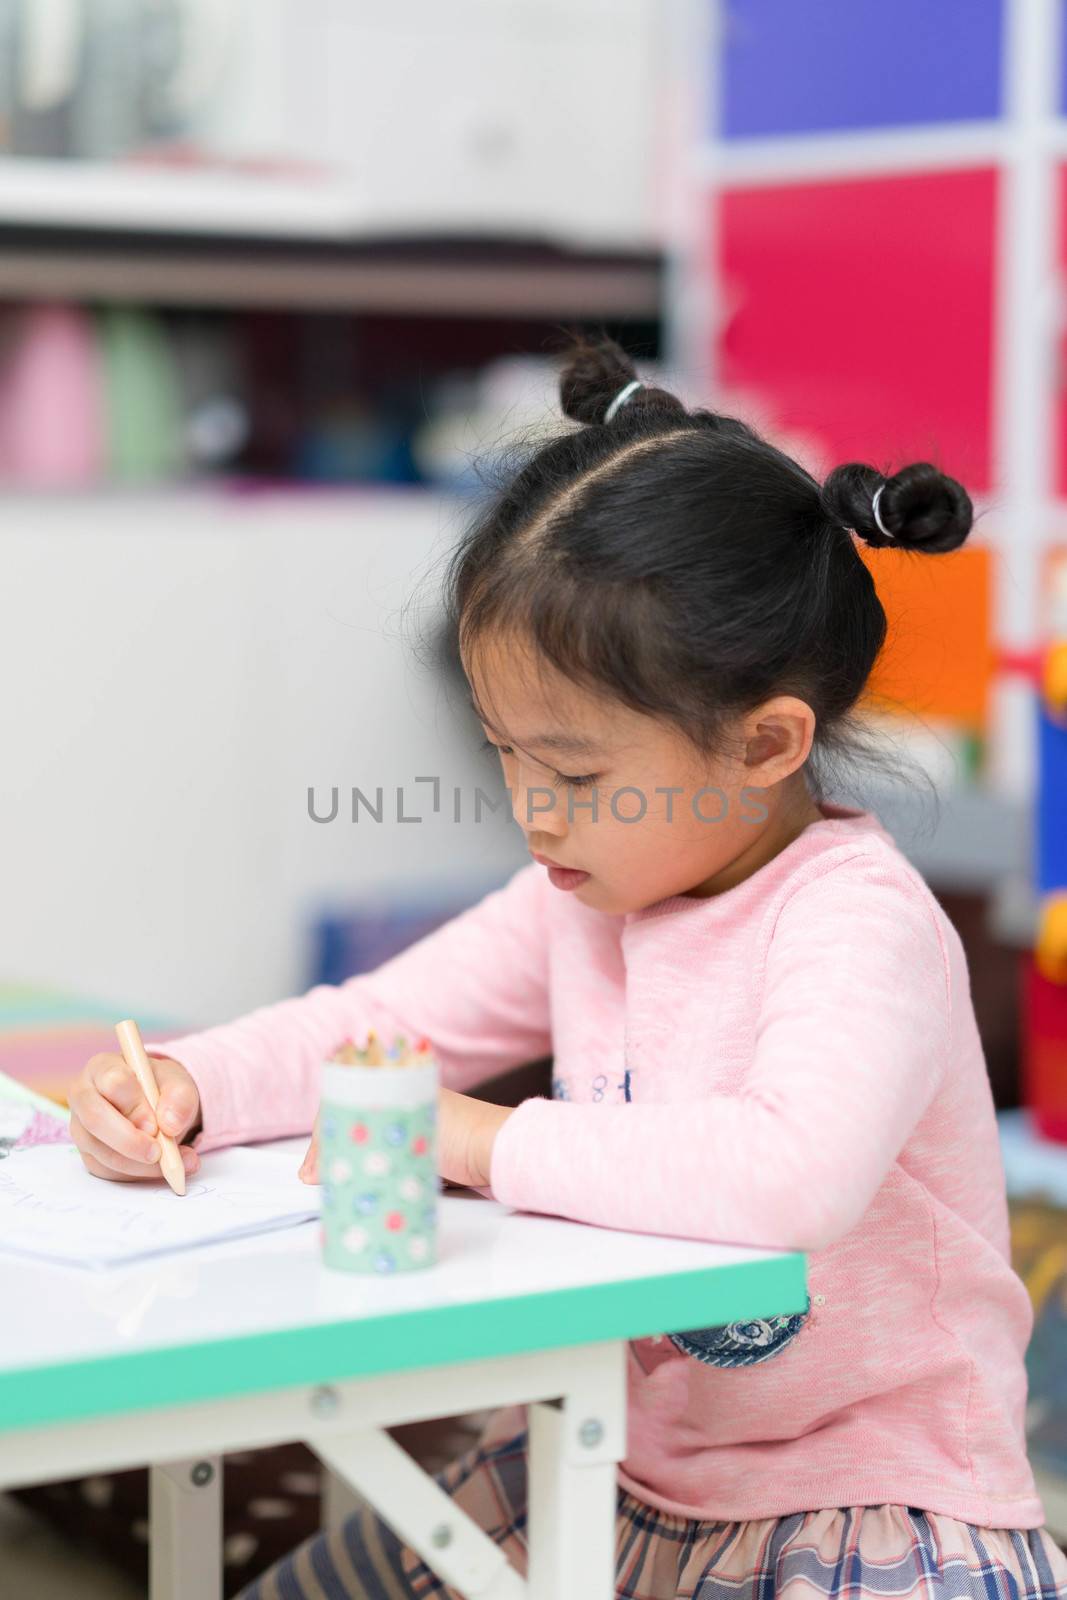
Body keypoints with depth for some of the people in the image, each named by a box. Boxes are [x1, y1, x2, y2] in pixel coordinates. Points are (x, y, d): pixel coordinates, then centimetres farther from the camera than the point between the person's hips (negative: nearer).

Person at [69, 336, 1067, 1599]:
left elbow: (792, 1175, -42)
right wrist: (186, 1085, -9)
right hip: (624, 1474, 8)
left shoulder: (859, 925, -24)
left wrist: (479, 1140, -31)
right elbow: (375, 1025, 11)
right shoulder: (584, 896, 2)